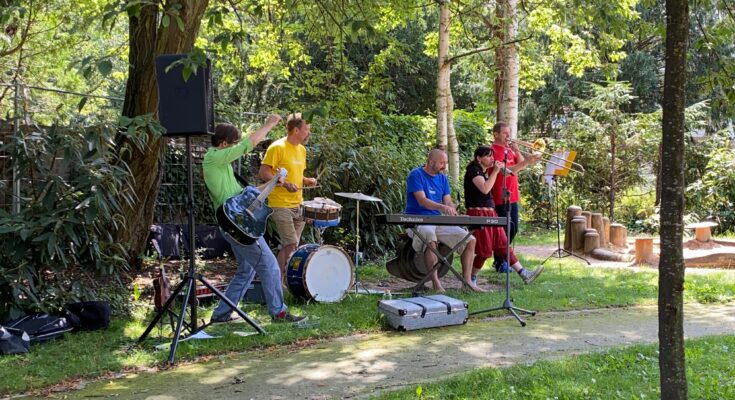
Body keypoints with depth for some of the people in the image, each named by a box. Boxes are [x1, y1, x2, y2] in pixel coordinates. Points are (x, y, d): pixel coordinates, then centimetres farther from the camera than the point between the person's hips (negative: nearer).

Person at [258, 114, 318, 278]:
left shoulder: (301, 150, 13)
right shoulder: (277, 147, -12)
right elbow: (263, 173, -14)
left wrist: (306, 181, 5)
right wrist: (285, 183, -23)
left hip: (298, 205, 8)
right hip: (280, 205, -8)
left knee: (288, 247, 11)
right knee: (292, 246, -11)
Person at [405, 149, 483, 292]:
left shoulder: (442, 178, 14)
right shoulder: (416, 174, -8)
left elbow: (448, 202, 8)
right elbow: (422, 201, -20)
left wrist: (457, 216, -14)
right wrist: (442, 207, -37)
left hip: (438, 221, 7)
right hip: (418, 221, -7)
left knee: (470, 240, -4)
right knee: (430, 238, -41)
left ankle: (467, 280, -1)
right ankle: (436, 283, -39)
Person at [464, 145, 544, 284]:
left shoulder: (484, 171, 18)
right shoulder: (473, 170, -10)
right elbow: (485, 189, -24)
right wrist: (495, 171, -18)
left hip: (490, 213, 9)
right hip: (478, 214, -9)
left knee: (503, 245, 7)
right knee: (484, 251, -4)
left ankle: (524, 274, 6)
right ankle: (470, 280, 10)